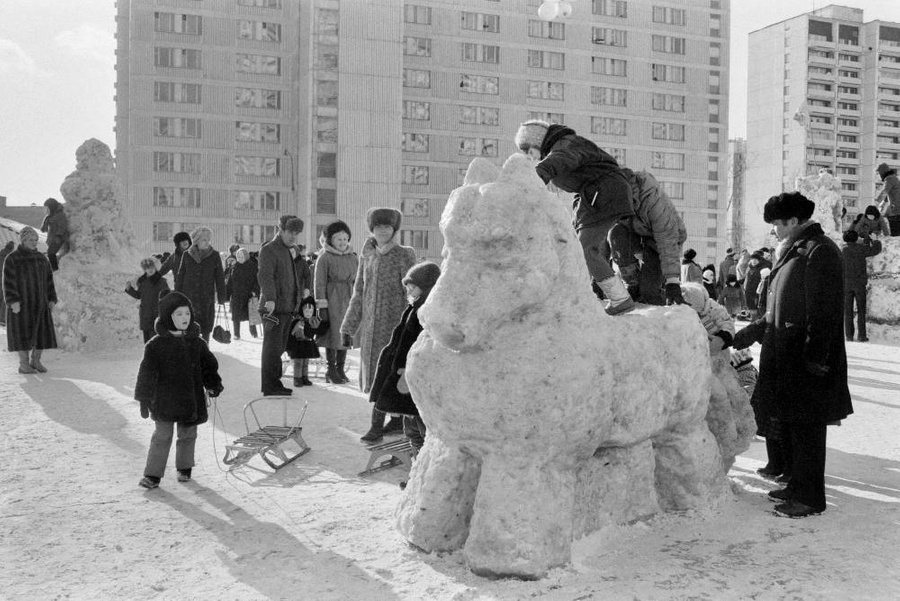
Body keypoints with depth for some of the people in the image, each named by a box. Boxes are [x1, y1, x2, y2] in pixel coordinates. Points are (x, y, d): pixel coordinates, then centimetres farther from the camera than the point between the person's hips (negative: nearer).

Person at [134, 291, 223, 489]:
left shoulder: (196, 343, 3)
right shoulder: (156, 345, -7)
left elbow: (209, 366, 13)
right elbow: (147, 373, -5)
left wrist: (214, 385, 2)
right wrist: (144, 399, -6)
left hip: (191, 400, 3)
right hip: (165, 402, -3)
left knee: (187, 436, 14)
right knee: (161, 437, 0)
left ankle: (184, 468, 31)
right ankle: (153, 474, 8)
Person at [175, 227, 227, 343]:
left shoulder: (214, 256, 1)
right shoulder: (187, 255, 4)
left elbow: (220, 277, 4)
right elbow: (180, 276, 9)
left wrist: (222, 297, 1)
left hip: (207, 298, 0)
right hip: (189, 297, 0)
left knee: (206, 328, 3)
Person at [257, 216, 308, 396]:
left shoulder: (294, 250, 19)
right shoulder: (269, 250, -9)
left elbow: (304, 270, 33)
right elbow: (265, 276, -22)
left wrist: (305, 287, 20)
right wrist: (270, 298, -33)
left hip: (289, 307, 9)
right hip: (274, 307, -9)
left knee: (280, 346, 13)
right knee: (273, 346, -6)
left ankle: (274, 381, 22)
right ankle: (270, 386, -1)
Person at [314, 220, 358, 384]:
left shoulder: (353, 257, 10)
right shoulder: (324, 258, -6)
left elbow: (358, 281, 15)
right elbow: (320, 283, -8)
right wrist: (321, 306, -12)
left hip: (349, 299, 5)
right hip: (332, 300, -5)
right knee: (334, 334, -2)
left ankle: (340, 369, 18)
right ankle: (331, 371, 9)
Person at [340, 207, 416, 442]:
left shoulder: (404, 256, -7)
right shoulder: (367, 256, 8)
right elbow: (358, 292, 11)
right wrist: (348, 327, 9)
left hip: (393, 324, -6)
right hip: (370, 325, 6)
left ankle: (376, 425, 1)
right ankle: (398, 419, 22)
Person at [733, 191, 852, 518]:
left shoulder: (820, 252, -13)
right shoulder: (791, 253, 17)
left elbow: (825, 312, -19)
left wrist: (816, 358, -21)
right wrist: (750, 333, 21)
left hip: (806, 361, -9)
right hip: (784, 357, 10)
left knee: (806, 428, -2)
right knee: (790, 425, 15)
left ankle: (810, 497, 7)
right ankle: (798, 485, 27)